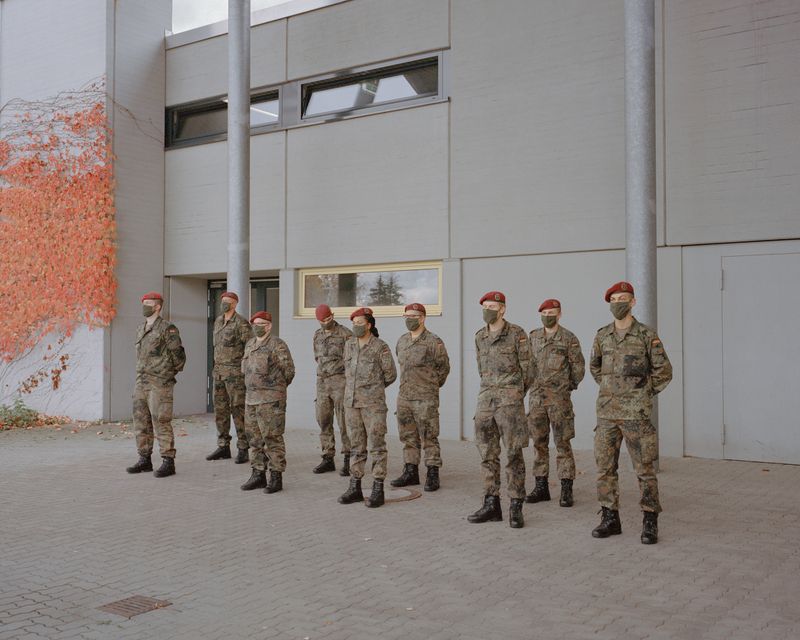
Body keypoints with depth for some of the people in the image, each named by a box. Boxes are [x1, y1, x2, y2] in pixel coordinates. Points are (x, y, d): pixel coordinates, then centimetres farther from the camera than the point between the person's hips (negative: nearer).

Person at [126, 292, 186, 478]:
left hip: (160, 384, -8)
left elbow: (178, 355, -7)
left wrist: (169, 375, 5)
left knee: (161, 423, -8)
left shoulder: (168, 328, -11)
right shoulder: (141, 330, 14)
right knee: (141, 422, 8)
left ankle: (168, 463, -3)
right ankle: (145, 461, 17)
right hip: (141, 384, 8)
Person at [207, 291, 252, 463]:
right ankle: (223, 448, 15)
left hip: (236, 372, -7)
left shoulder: (242, 323, -11)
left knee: (238, 410, -6)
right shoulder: (218, 321, 14)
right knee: (220, 410, 8)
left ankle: (243, 450, 0)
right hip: (220, 372, 8)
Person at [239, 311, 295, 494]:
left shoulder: (277, 345, -10)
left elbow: (289, 370, -8)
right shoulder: (250, 344, 14)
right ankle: (258, 475, 20)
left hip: (271, 400, -8)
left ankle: (276, 477, 2)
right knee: (255, 438, 11)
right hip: (251, 398, 8)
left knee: (272, 438, -5)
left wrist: (276, 388, 4)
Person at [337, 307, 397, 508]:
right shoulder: (349, 344, 8)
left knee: (377, 446, -2)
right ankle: (355, 488, 14)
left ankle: (378, 490, 2)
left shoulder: (381, 347, -8)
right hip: (351, 402, 5)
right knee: (356, 446, 9)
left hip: (373, 403, -5)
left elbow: (390, 375, 0)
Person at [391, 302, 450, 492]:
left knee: (429, 438, -2)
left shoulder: (434, 342, -9)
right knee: (408, 437, 11)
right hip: (404, 397, 6)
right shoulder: (402, 341, 10)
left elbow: (444, 368, 0)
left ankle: (432, 475, 5)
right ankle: (411, 473, 20)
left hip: (425, 399, -6)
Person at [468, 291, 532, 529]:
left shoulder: (517, 334, -5)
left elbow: (527, 369, 0)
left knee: (513, 454, -4)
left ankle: (516, 508, 2)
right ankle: (491, 504, 13)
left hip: (510, 400, -5)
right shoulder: (479, 337, 11)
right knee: (487, 454, 6)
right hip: (485, 399, 6)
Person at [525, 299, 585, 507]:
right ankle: (541, 486, 15)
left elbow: (578, 366, 1)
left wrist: (568, 386, 6)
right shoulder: (533, 337, 9)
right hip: (536, 396, 4)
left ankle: (566, 490, 2)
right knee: (539, 443, 7)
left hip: (559, 398, -4)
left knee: (562, 443, -2)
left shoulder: (569, 338, -4)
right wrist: (534, 383, 13)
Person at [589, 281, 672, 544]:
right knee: (605, 467, 6)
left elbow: (663, 371, -2)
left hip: (635, 413, -5)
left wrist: (643, 394, 2)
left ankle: (650, 522, 9)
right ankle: (610, 519, 17)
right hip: (606, 412, 5)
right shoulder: (602, 336, 8)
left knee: (645, 469, 0)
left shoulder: (647, 335, -6)